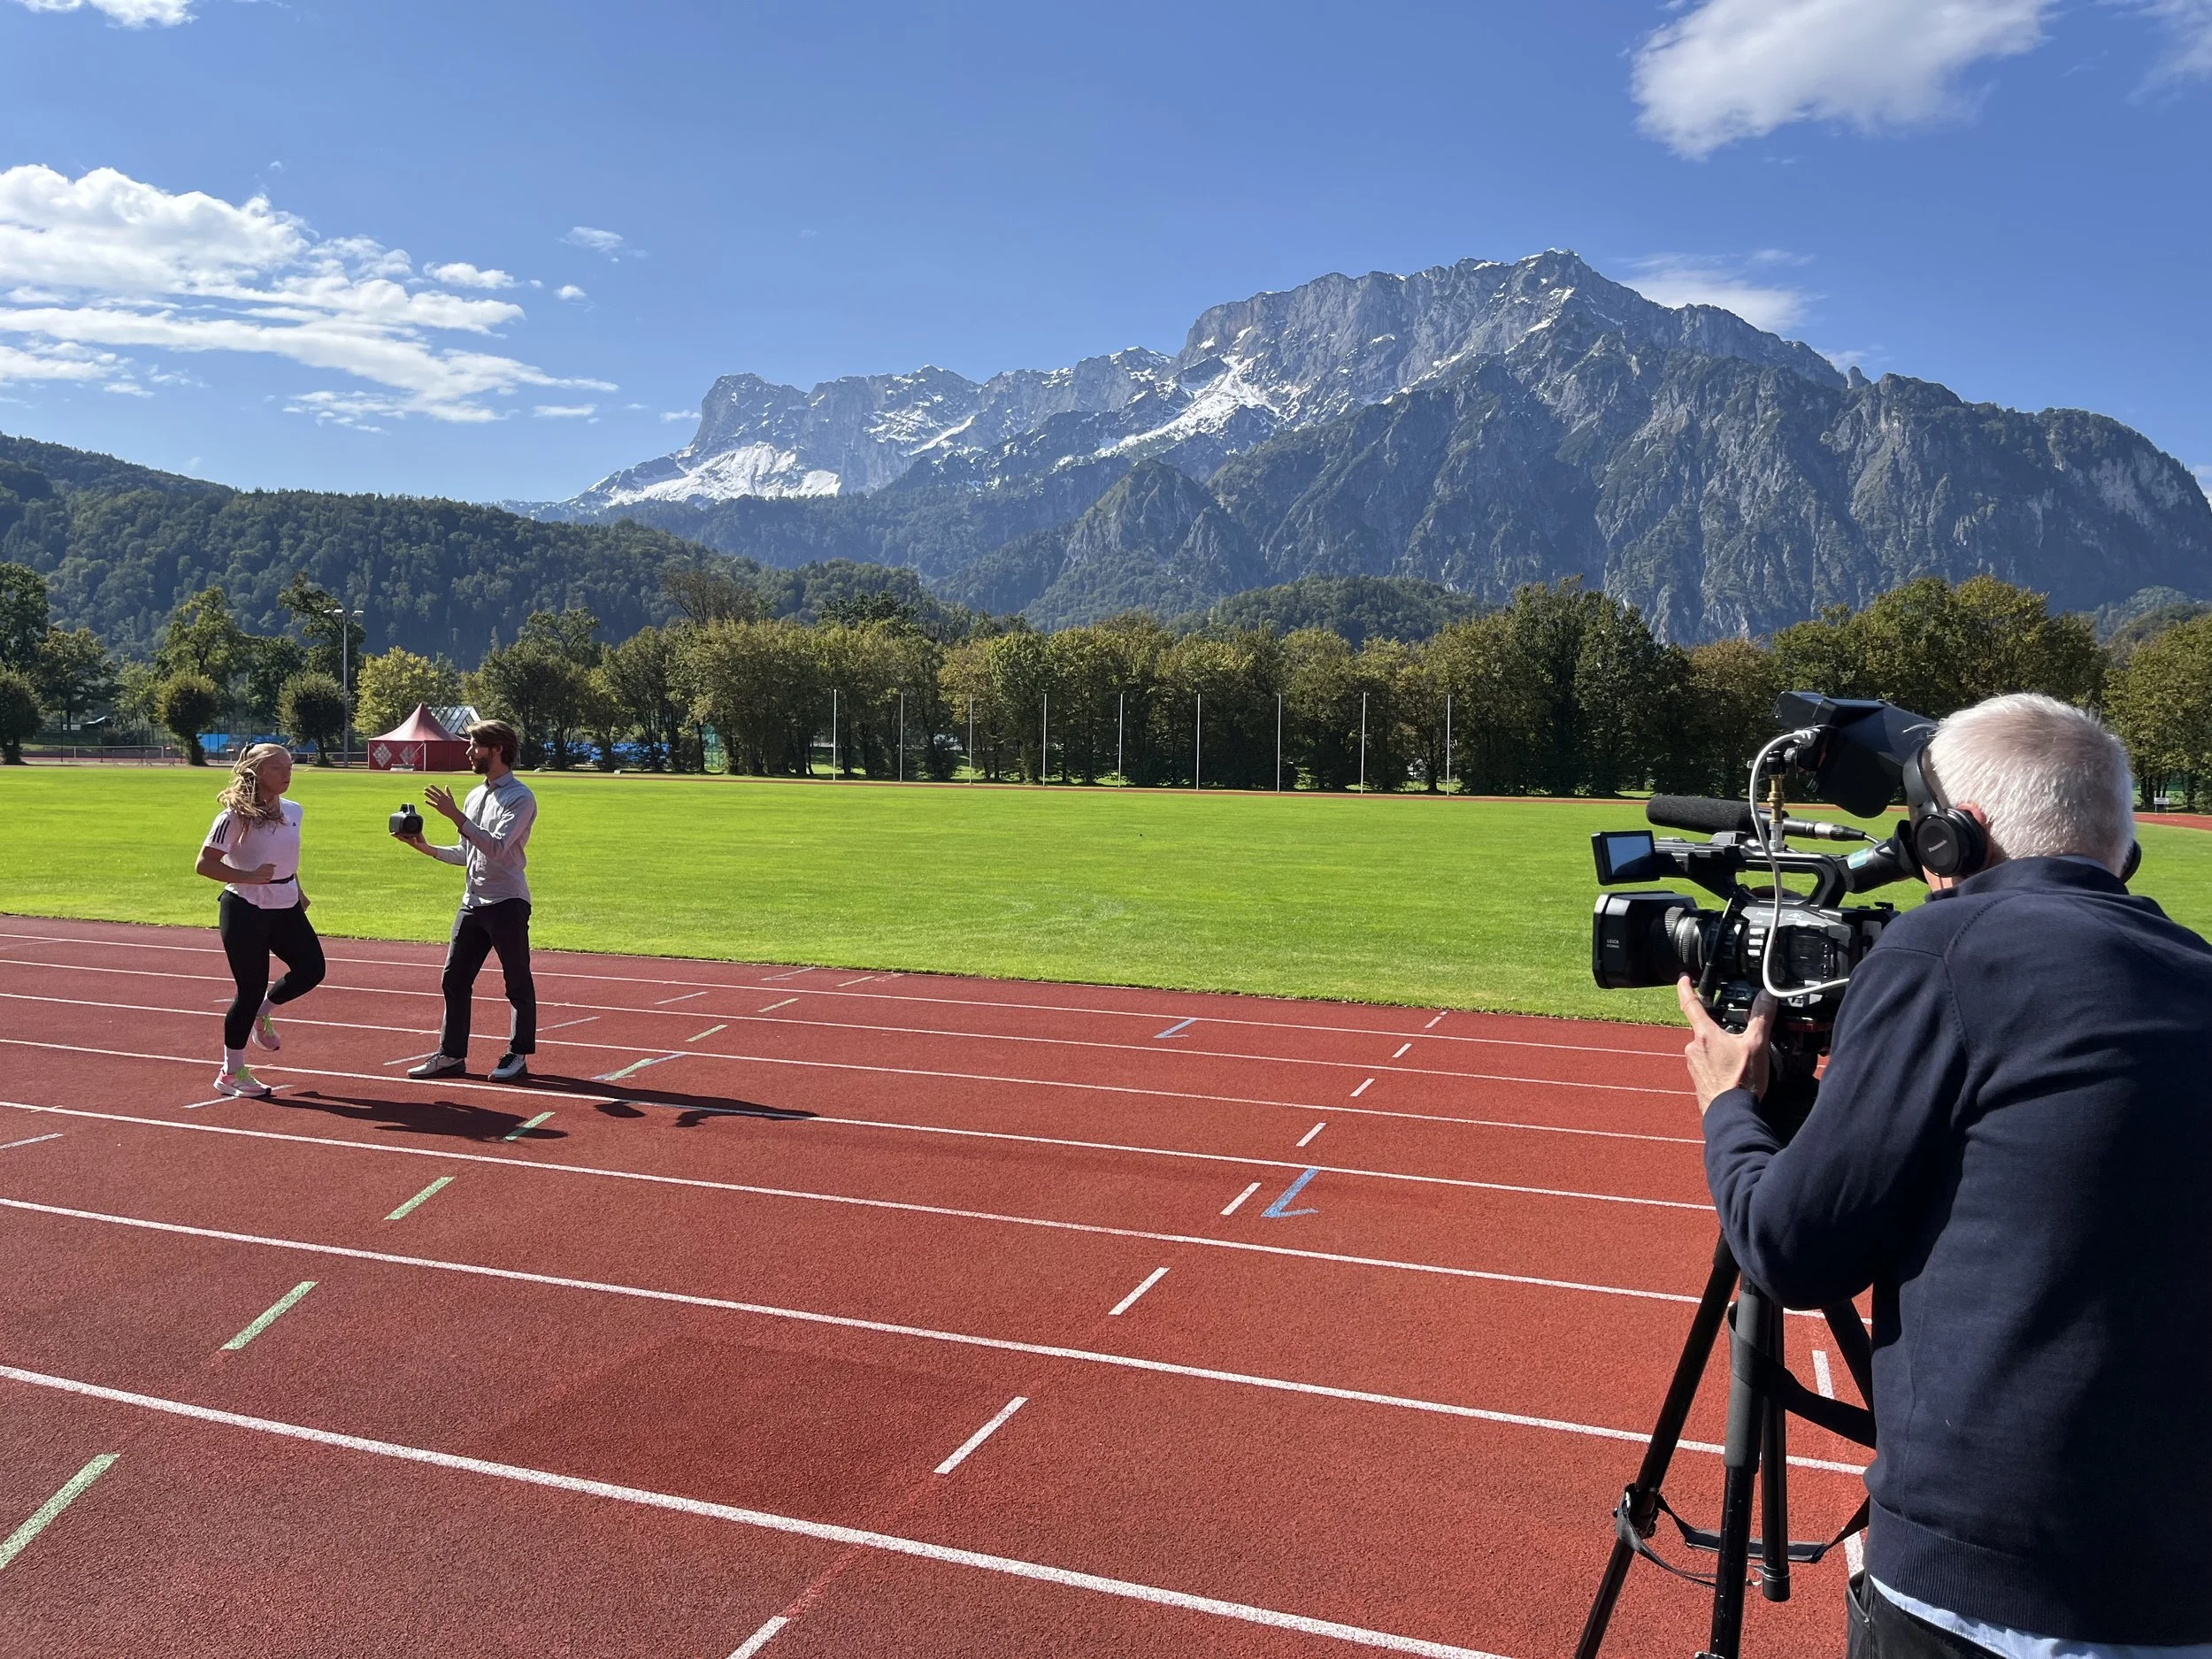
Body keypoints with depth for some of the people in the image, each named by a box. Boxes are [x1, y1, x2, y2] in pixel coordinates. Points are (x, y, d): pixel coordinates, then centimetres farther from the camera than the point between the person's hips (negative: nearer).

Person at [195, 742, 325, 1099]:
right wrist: (249, 877, -26)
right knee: (251, 988, -3)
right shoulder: (236, 816, -14)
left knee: (311, 968, -2)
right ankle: (231, 1072, 12)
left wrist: (297, 892, 15)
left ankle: (262, 1013, 28)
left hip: (286, 908, 7)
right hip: (245, 910, -7)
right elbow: (205, 864, -16)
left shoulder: (292, 811, 7)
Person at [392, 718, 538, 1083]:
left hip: (507, 903, -8)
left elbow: (496, 846, -22)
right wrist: (428, 849, 7)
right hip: (472, 902, 8)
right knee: (454, 979, 9)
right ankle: (451, 1054, 18)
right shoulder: (475, 796, 15)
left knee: (518, 983, 2)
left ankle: (518, 1056, 11)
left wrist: (455, 816, -24)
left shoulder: (520, 797, -10)